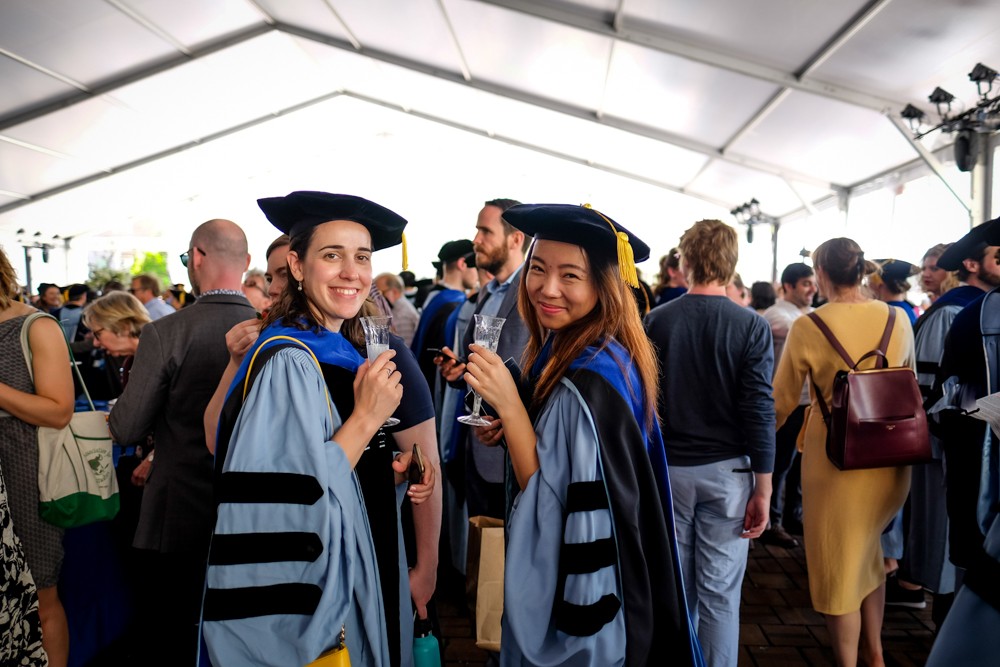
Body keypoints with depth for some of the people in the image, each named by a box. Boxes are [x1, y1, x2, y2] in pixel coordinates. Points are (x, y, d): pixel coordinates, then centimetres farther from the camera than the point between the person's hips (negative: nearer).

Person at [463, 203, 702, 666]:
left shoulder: (590, 380, -29)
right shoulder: (565, 351, -1)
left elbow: (554, 505, -27)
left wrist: (508, 405, -31)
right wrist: (510, 429, -4)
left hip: (576, 593, -8)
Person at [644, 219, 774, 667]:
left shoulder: (656, 320, -6)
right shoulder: (751, 326, -9)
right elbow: (759, 411, -10)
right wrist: (763, 487, -2)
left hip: (667, 467, 2)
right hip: (727, 470, -1)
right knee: (720, 593, 9)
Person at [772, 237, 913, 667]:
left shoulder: (808, 328, -14)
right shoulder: (898, 320, -1)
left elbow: (781, 402, -7)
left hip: (837, 460, -5)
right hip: (891, 459, 5)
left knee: (838, 567, 13)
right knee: (868, 553, 27)